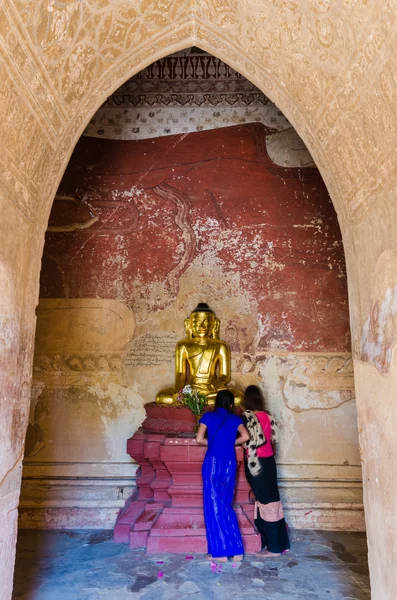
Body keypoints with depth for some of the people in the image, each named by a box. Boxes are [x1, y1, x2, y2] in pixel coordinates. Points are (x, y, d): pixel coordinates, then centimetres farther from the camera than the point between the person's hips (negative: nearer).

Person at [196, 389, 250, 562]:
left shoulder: (208, 416, 3)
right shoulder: (236, 419, 9)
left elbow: (199, 439, -5)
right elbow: (245, 436, -6)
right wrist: (231, 442, 9)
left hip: (213, 462, -3)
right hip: (229, 463, 3)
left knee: (214, 505, 7)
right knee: (226, 505, 15)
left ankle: (220, 552, 11)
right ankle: (236, 550, 16)